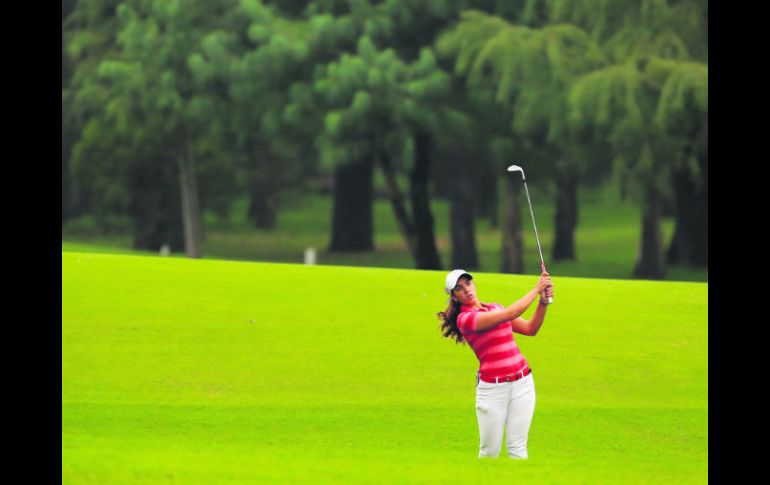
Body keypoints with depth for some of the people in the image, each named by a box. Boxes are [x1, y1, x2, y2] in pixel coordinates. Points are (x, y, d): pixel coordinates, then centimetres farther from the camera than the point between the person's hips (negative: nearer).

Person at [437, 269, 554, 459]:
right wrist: (537, 289, -9)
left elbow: (530, 328, 10)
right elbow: (510, 314, -17)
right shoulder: (465, 318, -9)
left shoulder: (495, 308, 14)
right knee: (489, 452, -3)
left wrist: (543, 302, -5)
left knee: (517, 448, 0)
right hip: (492, 387, -5)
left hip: (522, 382, 5)